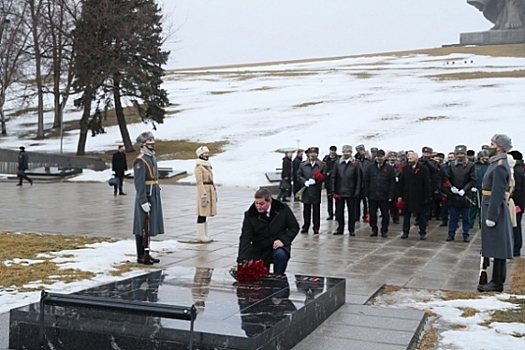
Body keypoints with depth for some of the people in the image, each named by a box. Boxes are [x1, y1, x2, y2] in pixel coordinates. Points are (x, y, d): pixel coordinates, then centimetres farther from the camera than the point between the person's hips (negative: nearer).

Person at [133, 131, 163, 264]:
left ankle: (146, 253, 22)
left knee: (149, 226, 13)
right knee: (142, 227, -2)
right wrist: (143, 202, -23)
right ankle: (141, 256, 5)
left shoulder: (152, 158, 14)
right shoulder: (140, 160, -15)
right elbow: (139, 183, -20)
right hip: (145, 197, -9)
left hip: (154, 197, 9)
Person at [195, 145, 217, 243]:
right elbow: (199, 182, -16)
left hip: (210, 190, 9)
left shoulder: (208, 165, 17)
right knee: (202, 214, -5)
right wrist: (203, 195, -21)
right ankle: (201, 236, -1)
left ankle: (204, 235, 16)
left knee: (205, 213, 11)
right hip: (203, 190, -9)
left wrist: (214, 193, 19)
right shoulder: (199, 166, -10)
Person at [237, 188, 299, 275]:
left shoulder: (282, 209, -9)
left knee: (281, 255, -33)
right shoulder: (250, 214, -10)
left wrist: (283, 240, -17)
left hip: (278, 246, -1)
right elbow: (245, 238, -16)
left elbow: (294, 227, 1)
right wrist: (242, 260, -28)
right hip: (259, 251, 1)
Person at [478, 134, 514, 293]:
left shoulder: (500, 166, -16)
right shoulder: (496, 163, 14)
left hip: (495, 209, -10)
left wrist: (491, 216, -21)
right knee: (497, 248, 13)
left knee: (497, 248, -4)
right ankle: (497, 279, 21)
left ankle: (497, 283, 1)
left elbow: (497, 193, -21)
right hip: (491, 207, 10)